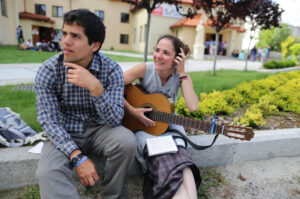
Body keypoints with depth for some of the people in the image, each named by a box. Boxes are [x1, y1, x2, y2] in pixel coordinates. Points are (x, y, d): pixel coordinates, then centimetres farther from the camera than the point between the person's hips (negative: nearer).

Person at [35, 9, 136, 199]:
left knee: (127, 141, -28)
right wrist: (77, 157, -25)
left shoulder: (112, 69, -14)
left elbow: (115, 120, -20)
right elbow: (49, 121, -13)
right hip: (63, 135, 0)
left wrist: (95, 87, -37)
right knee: (48, 172, -31)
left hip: (99, 130, 1)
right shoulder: (48, 70, -11)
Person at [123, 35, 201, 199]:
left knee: (179, 154, -29)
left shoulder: (183, 77, -5)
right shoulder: (145, 69, -11)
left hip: (168, 124, 2)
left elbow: (193, 106, -22)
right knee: (162, 157, -31)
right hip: (141, 124, -2)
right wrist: (132, 110, -21)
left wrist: (182, 73, -20)